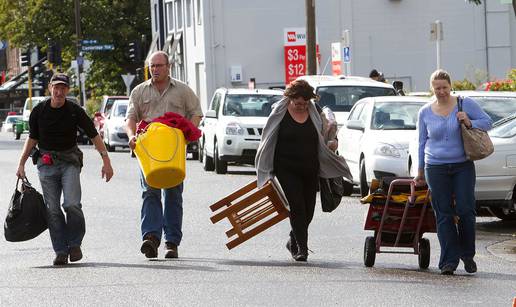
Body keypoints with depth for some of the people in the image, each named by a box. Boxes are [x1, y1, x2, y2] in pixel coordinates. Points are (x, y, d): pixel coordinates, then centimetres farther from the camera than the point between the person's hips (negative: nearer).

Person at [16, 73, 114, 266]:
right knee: (52, 209, -3)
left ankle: (75, 244, 6)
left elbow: (94, 136, 1)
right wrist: (21, 164, 10)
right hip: (46, 163, 2)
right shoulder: (39, 111, 1)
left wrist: (106, 161, -4)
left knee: (72, 204, -16)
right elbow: (32, 139, 13)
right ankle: (61, 251, 4)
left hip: (69, 161, -2)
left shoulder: (75, 111, -3)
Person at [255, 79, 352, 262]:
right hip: (287, 169, -4)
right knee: (297, 207, -14)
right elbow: (268, 141, 1)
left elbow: (322, 143, 17)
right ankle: (301, 248, -12)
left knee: (308, 210, 6)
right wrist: (267, 171, -1)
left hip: (310, 170, 4)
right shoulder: (280, 113, -3)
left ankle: (293, 242, 27)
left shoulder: (314, 113, 7)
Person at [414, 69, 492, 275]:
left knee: (466, 210, -6)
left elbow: (487, 121, 5)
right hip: (436, 168, 1)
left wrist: (469, 123, -14)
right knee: (444, 214, -2)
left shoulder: (465, 104, 1)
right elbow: (422, 142, 15)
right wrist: (420, 171, 18)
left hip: (463, 166, -1)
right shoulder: (425, 112, 7)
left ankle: (468, 255, 12)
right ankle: (449, 261, 0)